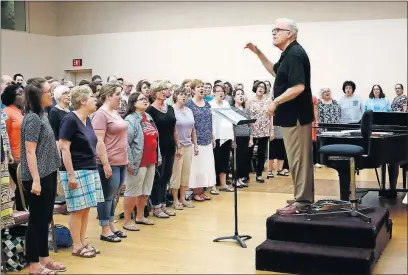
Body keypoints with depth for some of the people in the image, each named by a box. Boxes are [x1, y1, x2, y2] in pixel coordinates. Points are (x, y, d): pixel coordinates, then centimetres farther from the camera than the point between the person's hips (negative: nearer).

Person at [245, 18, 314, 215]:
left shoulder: (295, 54, -18)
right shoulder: (288, 54, 14)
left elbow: (298, 87, -27)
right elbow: (275, 71, 31)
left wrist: (275, 102, -17)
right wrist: (258, 53, 21)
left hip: (295, 116, -11)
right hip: (293, 115, 11)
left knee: (298, 160, -5)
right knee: (299, 159, 14)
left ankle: (302, 202, 1)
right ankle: (304, 198, 23)